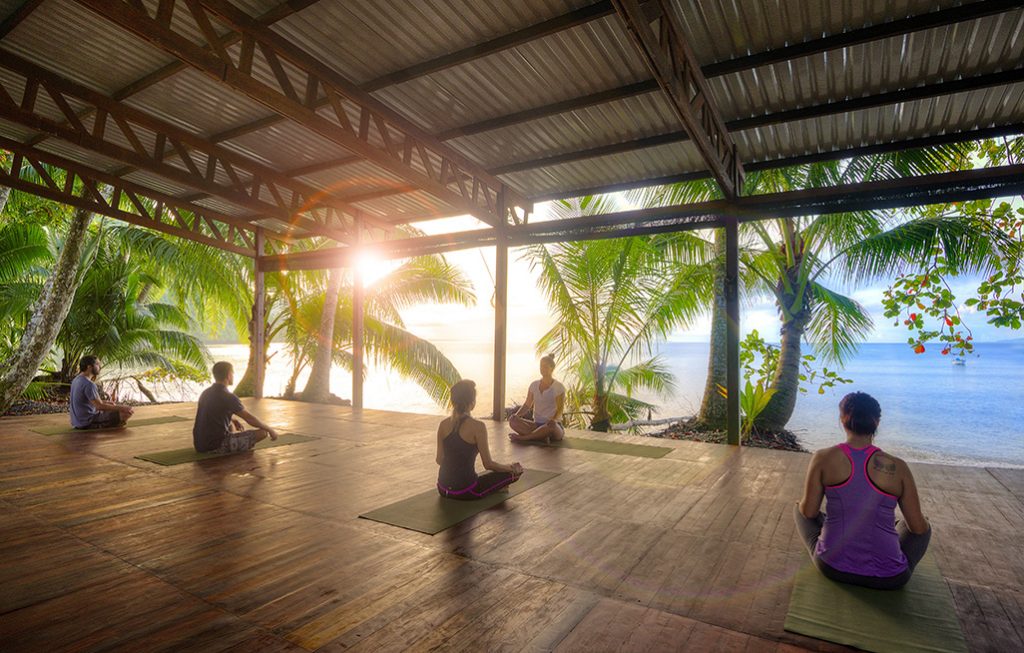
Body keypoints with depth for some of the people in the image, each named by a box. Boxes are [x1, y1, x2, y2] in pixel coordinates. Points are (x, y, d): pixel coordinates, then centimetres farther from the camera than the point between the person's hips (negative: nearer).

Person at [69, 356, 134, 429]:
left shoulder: (76, 380, 8)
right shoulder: (88, 384, -23)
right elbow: (100, 406, -26)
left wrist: (105, 402, 20)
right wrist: (122, 408, -22)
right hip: (88, 423, -10)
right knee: (126, 412, -17)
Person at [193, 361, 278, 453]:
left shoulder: (206, 393, 7)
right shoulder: (228, 397, -17)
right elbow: (250, 418, -11)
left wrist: (234, 420, 34)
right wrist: (270, 430, 0)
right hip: (217, 446, -9)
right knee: (263, 432, -7)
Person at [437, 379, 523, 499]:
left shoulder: (443, 425, -2)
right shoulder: (477, 426, -18)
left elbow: (439, 460, 6)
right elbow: (488, 464, -13)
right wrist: (512, 468, 4)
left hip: (443, 489, 6)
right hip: (465, 492, -6)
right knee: (515, 471, 9)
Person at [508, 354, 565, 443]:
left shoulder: (558, 387, -6)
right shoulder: (534, 385, 9)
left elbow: (560, 409, -14)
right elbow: (527, 404, 9)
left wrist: (554, 419, -36)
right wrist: (516, 414, -10)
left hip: (555, 427, -4)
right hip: (537, 424, 5)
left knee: (552, 426, -42)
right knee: (512, 420, -19)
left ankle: (522, 437, -26)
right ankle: (542, 437, -30)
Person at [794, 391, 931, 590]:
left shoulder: (823, 458, -11)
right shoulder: (898, 468, -10)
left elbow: (809, 512, -5)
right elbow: (918, 528, 0)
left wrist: (802, 504, 19)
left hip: (831, 567, -1)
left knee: (799, 508, 27)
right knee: (924, 526, 30)